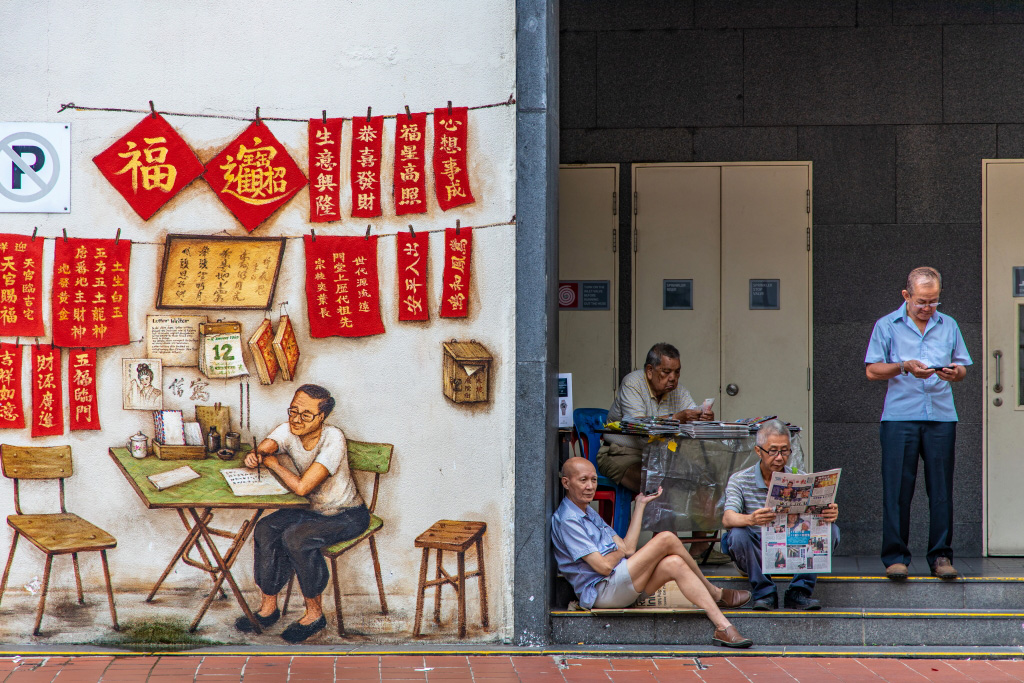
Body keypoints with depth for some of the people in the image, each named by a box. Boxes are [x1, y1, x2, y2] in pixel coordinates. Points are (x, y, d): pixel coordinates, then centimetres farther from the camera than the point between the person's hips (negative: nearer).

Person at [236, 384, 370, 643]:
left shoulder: (333, 439, -29)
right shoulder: (288, 431, -8)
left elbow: (302, 486, -34)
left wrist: (273, 463, -21)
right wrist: (255, 455, -44)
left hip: (347, 516, -7)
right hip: (312, 509, 7)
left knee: (296, 538, -28)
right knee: (265, 529, -15)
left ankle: (315, 614, -12)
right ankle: (268, 607, -2)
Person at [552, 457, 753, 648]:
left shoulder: (589, 513, 22)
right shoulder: (567, 521, -12)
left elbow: (628, 548, 15)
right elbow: (604, 566, -17)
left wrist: (640, 504, 16)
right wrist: (620, 550, 5)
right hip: (601, 590, -10)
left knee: (674, 564, -14)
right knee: (666, 539, -15)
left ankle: (723, 627, -12)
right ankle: (716, 593, 2)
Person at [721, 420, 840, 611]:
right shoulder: (740, 480, -2)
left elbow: (817, 513, -5)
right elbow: (728, 519, -19)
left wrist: (830, 514, -31)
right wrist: (750, 519, -43)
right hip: (758, 556, -2)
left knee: (831, 530, -19)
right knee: (738, 534, -32)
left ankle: (799, 592, -19)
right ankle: (764, 593, -18)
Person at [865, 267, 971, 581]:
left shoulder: (949, 326, 16)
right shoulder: (887, 326, 7)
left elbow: (962, 369, 17)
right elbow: (872, 371, 4)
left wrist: (954, 372, -6)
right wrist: (904, 367, -12)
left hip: (941, 417, 2)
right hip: (899, 416, -2)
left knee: (941, 490, 0)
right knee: (897, 490, -5)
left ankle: (941, 557, 5)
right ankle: (896, 557, 0)